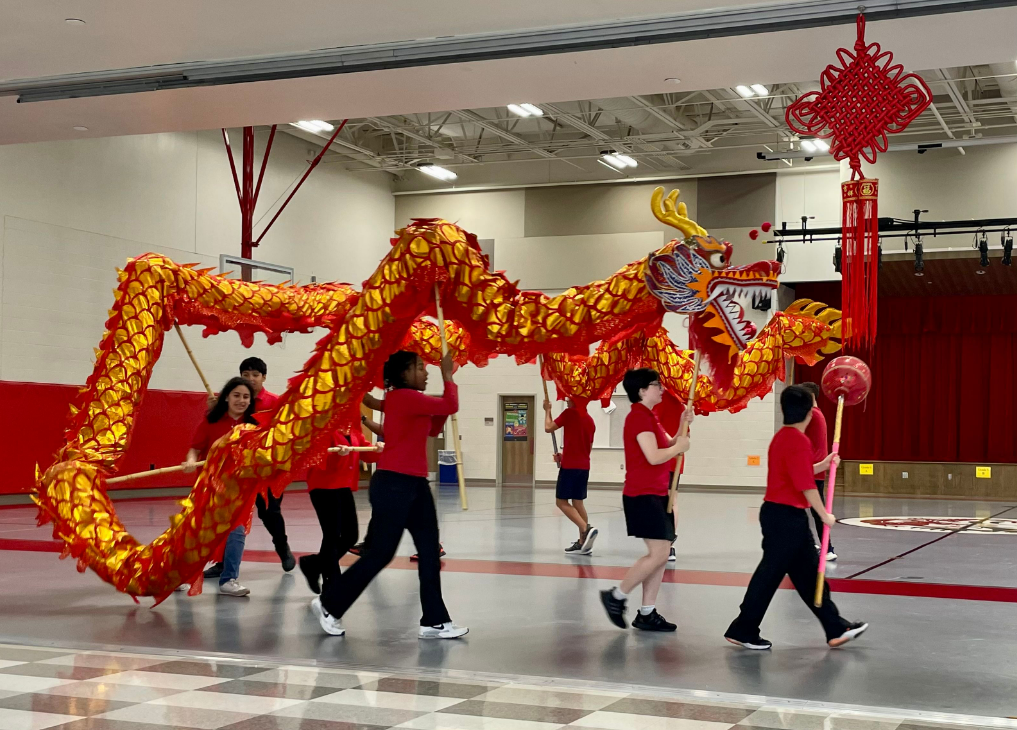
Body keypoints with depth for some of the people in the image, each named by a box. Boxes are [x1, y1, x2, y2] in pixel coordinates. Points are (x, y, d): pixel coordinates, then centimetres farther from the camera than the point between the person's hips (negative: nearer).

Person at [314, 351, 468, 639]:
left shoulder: (410, 401, 14)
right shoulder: (403, 397, -15)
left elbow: (433, 429, 21)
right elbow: (451, 406, -16)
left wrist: (446, 380, 13)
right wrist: (447, 375, 0)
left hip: (414, 484, 10)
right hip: (393, 485, -10)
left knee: (430, 552, 7)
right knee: (380, 553, -2)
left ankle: (434, 621, 11)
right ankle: (329, 604, 13)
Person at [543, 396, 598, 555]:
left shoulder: (569, 412, -8)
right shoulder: (590, 419, 14)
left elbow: (549, 428, -7)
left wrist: (547, 410, 9)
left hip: (569, 465, -7)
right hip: (584, 466, 7)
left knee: (561, 501, -4)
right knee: (577, 502, 11)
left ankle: (586, 529, -22)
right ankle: (583, 542, 7)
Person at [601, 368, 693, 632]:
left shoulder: (649, 416, 17)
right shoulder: (639, 416, -15)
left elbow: (668, 445, 16)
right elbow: (654, 456, -23)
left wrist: (683, 426, 2)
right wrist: (679, 447, -8)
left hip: (656, 494, 10)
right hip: (643, 495, -10)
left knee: (661, 554, 8)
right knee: (659, 553, -12)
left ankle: (646, 614, 11)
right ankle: (616, 596, 1)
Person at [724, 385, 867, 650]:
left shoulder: (782, 437, 13)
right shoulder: (798, 440, -18)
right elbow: (806, 486, -21)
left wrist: (822, 465, 17)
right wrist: (824, 515, -12)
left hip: (779, 514, 10)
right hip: (787, 517, -10)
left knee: (809, 573, 12)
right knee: (770, 574, -1)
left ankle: (836, 629, 18)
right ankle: (742, 631, 7)